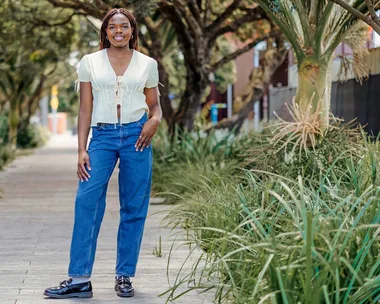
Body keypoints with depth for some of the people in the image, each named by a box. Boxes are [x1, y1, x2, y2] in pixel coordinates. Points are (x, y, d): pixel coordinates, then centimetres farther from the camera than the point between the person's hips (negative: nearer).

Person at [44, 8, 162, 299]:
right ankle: (80, 279, -11)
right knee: (87, 199, -14)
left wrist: (155, 120, -9)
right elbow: (85, 109, 5)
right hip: (102, 136, -1)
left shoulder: (147, 64, 8)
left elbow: (155, 104, 15)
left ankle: (124, 276, 12)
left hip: (136, 135, 1)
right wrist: (82, 150, -2)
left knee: (134, 207, 2)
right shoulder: (90, 62, 6)